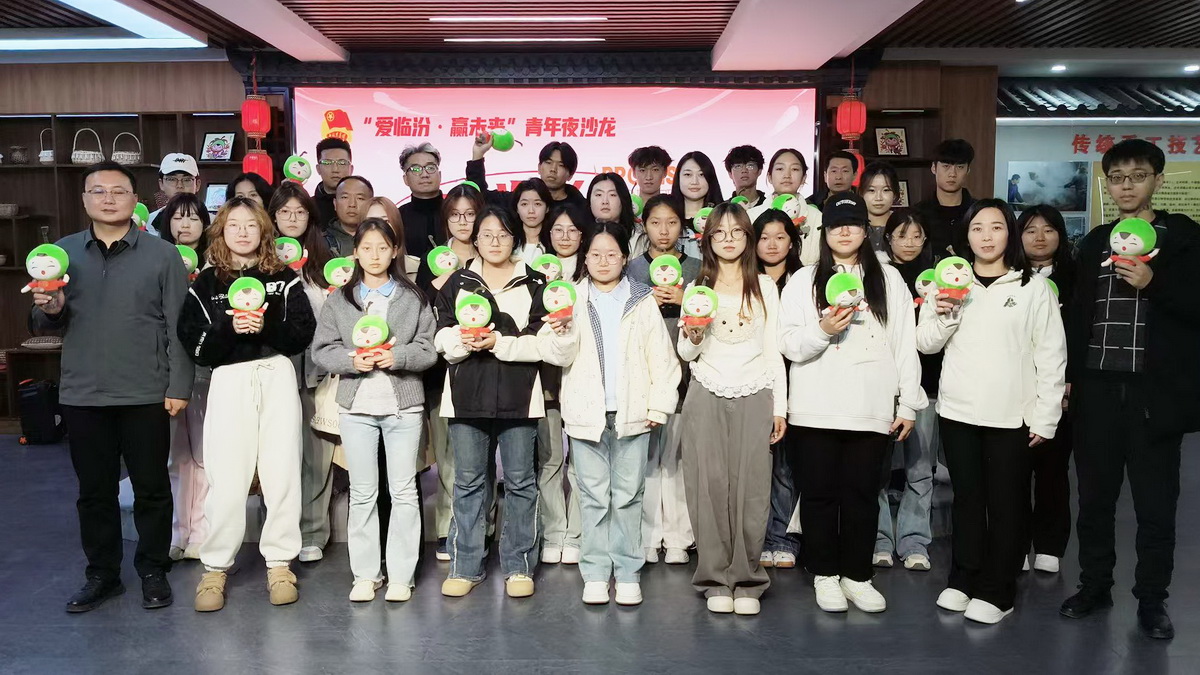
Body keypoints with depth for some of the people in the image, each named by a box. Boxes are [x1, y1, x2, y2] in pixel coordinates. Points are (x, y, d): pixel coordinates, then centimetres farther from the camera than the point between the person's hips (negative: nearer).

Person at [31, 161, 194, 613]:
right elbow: (44, 326, 12)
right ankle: (102, 574, 27)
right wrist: (50, 310, -12)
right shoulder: (62, 253, 8)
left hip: (146, 395, -3)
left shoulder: (162, 254, -1)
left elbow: (178, 326, -3)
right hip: (82, 395, 3)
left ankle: (153, 570, 23)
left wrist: (179, 386, -8)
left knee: (151, 488, 7)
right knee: (94, 491, 13)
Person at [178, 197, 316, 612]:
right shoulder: (206, 283, 10)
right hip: (229, 381, 0)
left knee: (282, 472, 1)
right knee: (226, 477, -3)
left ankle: (280, 562, 12)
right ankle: (215, 567, 11)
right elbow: (195, 345, 2)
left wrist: (266, 326, -15)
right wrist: (229, 328, -14)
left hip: (277, 376, 1)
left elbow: (303, 333, 1)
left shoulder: (283, 278, 10)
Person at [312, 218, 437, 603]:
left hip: (404, 405, -1)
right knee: (362, 492, 9)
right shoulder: (339, 299, 6)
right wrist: (353, 360, -14)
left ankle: (401, 575, 14)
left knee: (404, 491, 4)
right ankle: (365, 574, 19)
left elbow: (430, 349, -1)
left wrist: (398, 356, -18)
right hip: (356, 405, 1)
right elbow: (322, 350, 3)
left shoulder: (414, 298, 3)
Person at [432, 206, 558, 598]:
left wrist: (499, 342, -15)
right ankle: (465, 566, 18)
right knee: (468, 482, 7)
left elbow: (544, 342, -4)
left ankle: (518, 566, 16)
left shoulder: (533, 285, 5)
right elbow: (441, 336, 6)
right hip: (467, 394, 2)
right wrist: (463, 340, -14)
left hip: (518, 396, -1)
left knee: (520, 481, 5)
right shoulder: (457, 283, 12)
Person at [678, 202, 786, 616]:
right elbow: (686, 354, 11)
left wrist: (780, 406, 6)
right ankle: (716, 579, 8)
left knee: (752, 488, -3)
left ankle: (746, 581, 9)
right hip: (706, 398, 0)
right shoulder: (697, 287, 9)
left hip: (754, 398, 0)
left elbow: (773, 349, 10)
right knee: (710, 488, -3)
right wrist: (693, 336, -12)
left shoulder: (765, 287, 10)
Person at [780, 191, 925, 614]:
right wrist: (823, 330, -18)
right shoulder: (804, 281, 6)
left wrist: (908, 404, 4)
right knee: (819, 493, 6)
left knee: (862, 494, 7)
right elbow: (790, 345, 0)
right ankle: (824, 574, 21)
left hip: (871, 410, 1)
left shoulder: (889, 280, 10)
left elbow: (906, 345, 8)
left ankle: (857, 575, 22)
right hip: (815, 410, -1)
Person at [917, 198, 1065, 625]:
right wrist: (941, 314, -12)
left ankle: (996, 591, 15)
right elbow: (927, 344, 7)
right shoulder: (952, 282, 9)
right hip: (958, 412, 3)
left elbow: (1050, 357, -1)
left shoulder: (1033, 288, 0)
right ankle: (962, 580, 23)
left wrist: (1045, 417, -6)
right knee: (967, 498, 12)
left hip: (1013, 416, -2)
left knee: (1007, 504, 4)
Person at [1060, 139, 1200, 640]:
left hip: (1155, 390, -3)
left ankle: (1151, 600, 19)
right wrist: (1067, 375, 7)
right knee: (1094, 495, 10)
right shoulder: (1093, 243, 12)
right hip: (1097, 388, 3)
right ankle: (1094, 585, 24)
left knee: (1155, 502, 5)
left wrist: (1153, 284, -18)